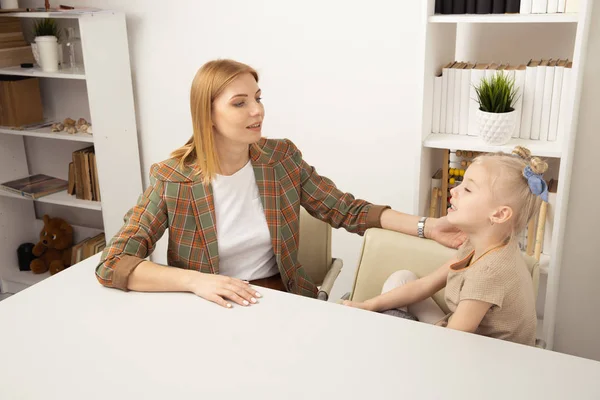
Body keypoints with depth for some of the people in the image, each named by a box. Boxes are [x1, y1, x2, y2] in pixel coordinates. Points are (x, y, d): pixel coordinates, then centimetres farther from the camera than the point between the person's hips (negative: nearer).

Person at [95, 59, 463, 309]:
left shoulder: (283, 158, -3)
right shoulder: (172, 179, -12)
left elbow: (348, 210, 0)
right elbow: (113, 264, -16)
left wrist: (425, 226, -12)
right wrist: (196, 281, -30)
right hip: (211, 310, -2)